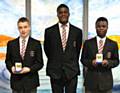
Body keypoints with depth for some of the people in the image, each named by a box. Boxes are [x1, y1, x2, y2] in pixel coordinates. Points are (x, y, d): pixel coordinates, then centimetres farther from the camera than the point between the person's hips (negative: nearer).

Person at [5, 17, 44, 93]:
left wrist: (29, 69, -15)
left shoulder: (36, 44, 0)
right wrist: (11, 67, -9)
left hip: (30, 81, -1)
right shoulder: (11, 44, 6)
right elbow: (8, 60, 12)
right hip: (16, 82, 1)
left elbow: (40, 63, 0)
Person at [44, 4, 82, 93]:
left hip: (72, 71, 0)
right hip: (55, 71, 0)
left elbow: (77, 49, 12)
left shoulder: (77, 31, 3)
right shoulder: (49, 31, 1)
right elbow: (47, 49, 11)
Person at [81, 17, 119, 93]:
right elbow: (83, 59, 7)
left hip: (106, 81, 1)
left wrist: (108, 62, -14)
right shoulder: (88, 43, 5)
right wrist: (91, 62, -14)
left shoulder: (113, 44, 6)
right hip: (91, 80, 0)